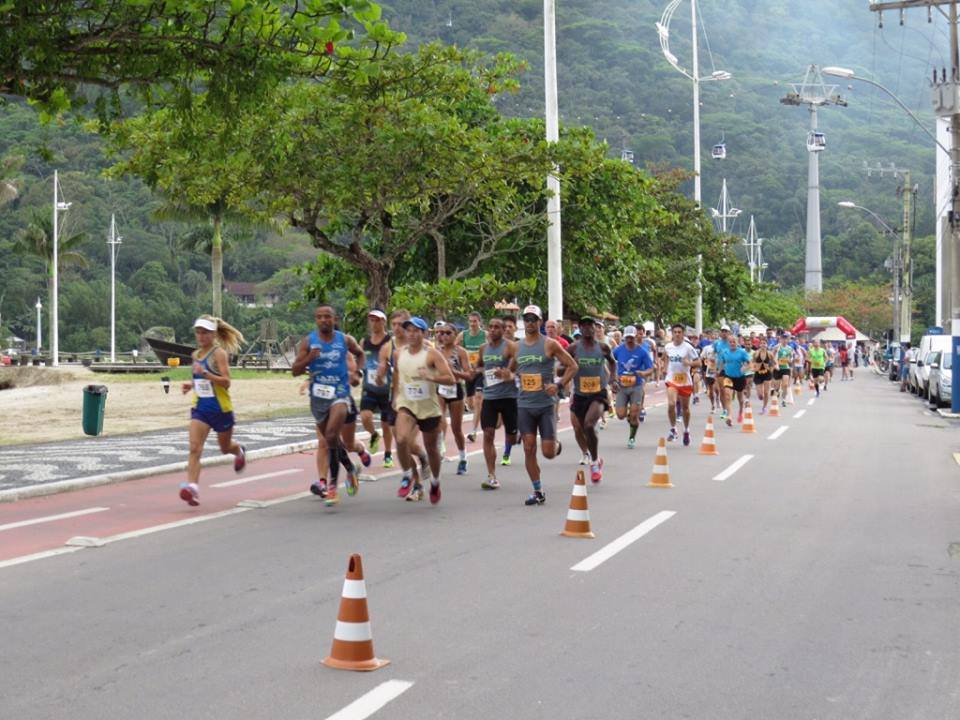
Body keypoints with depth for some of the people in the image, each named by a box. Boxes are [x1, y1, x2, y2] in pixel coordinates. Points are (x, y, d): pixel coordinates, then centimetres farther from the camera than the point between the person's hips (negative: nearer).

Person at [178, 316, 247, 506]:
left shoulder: (219, 353, -11)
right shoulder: (196, 354, 9)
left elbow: (226, 382, -19)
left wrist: (205, 373, -30)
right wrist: (191, 385, 5)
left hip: (221, 408, -4)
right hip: (200, 407, 4)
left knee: (225, 447, 16)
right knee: (194, 448, -15)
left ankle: (239, 450, 52)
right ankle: (192, 487, -23)